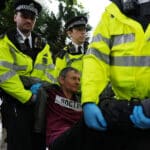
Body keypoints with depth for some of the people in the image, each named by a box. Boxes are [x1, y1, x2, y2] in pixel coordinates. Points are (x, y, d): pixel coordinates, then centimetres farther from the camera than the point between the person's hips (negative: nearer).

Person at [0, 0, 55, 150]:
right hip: (16, 103, -5)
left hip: (40, 103, 5)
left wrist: (42, 85, -12)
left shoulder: (43, 45, 14)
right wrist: (27, 97, -16)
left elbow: (50, 71, 11)